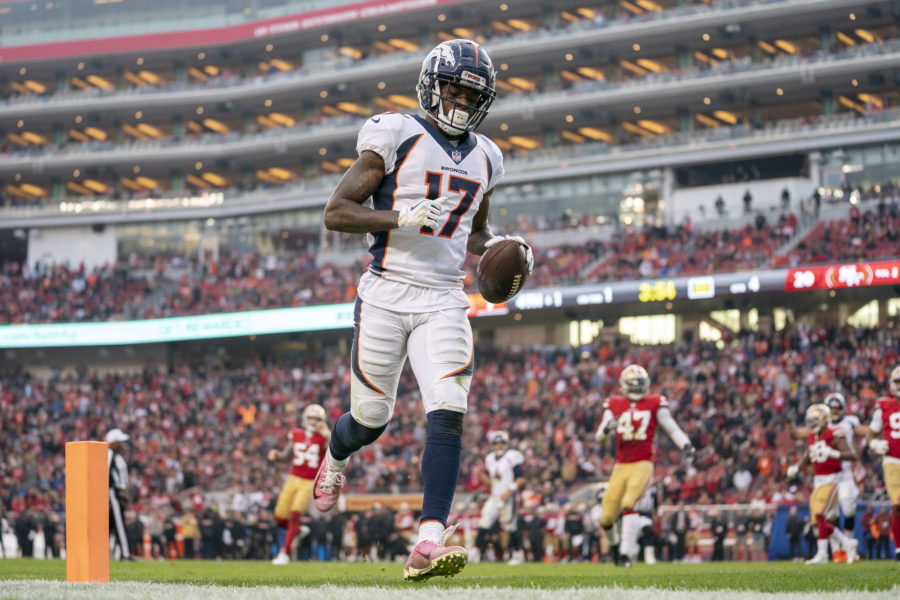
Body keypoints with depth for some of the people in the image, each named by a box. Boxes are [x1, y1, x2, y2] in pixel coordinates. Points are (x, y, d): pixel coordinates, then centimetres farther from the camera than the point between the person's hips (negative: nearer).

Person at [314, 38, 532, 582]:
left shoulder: (484, 158, 13)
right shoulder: (397, 138, -5)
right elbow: (336, 213, -8)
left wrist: (498, 248, 5)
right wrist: (401, 217, -21)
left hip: (445, 302, 3)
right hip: (387, 295, -3)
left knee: (449, 415, -16)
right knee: (371, 420, 9)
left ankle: (429, 546, -22)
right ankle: (336, 457, 48)